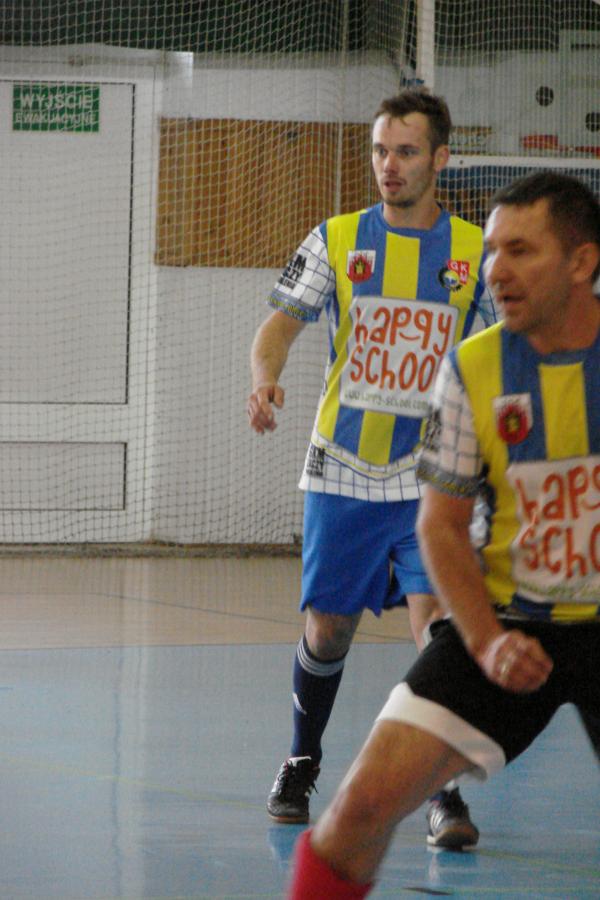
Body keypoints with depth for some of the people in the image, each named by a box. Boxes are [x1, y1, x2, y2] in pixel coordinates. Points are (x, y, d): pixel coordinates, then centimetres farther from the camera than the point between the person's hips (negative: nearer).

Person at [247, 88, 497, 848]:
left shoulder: (475, 251, 1)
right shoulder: (337, 240, 2)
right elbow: (283, 321, -7)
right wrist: (265, 379, -27)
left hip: (430, 477, -1)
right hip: (342, 469, 1)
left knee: (436, 619, -16)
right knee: (327, 629, 9)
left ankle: (445, 794, -9)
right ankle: (301, 764, 33)